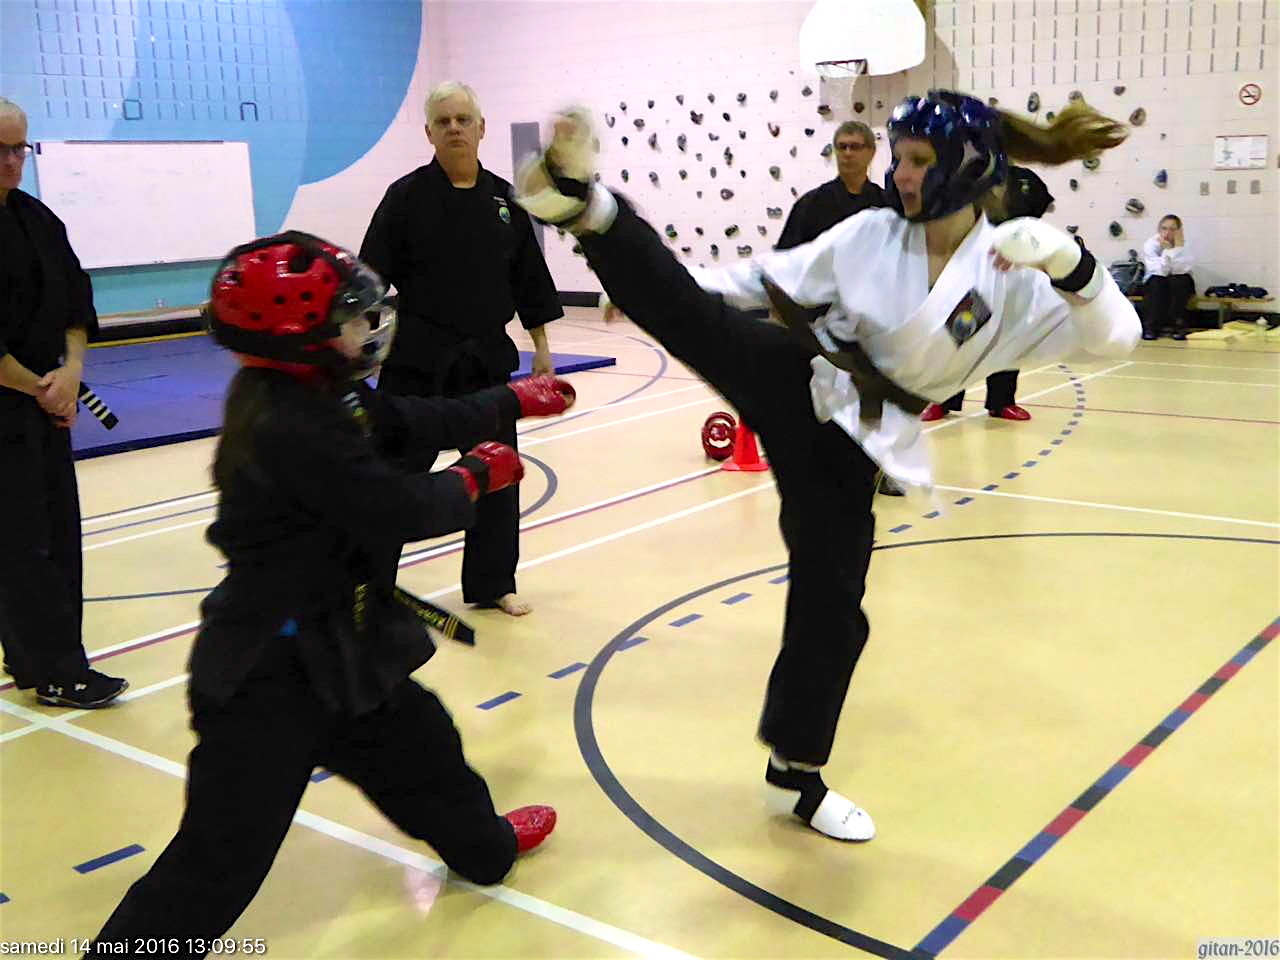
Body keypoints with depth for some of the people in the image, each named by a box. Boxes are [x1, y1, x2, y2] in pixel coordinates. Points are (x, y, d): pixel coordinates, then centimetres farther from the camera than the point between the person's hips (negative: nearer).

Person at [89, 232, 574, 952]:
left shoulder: (318, 395, 2)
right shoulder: (292, 427, -28)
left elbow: (419, 421, 13)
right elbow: (407, 511, -25)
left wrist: (514, 402, 21)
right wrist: (477, 475, -5)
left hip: (333, 650, 10)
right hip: (268, 675, -10)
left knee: (416, 743, 28)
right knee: (221, 860, -4)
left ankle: (484, 845, 53)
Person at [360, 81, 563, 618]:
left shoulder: (504, 199, 5)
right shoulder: (406, 197, -5)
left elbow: (528, 276, 11)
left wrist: (541, 345, 10)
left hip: (486, 357, 4)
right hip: (418, 358, -3)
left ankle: (492, 583, 24)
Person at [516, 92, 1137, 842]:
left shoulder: (1014, 275, -10)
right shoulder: (870, 234, -3)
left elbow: (1114, 336, -19)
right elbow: (777, 276, 7)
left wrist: (1069, 262, -38)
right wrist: (669, 289, 6)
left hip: (848, 442, -1)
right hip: (786, 383, 1)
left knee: (831, 607, 7)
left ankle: (796, 773, 24)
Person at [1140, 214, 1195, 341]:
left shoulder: (1184, 244, -13)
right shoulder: (1151, 244, -15)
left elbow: (1183, 269, -30)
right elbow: (1160, 271, -26)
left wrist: (1178, 246, -33)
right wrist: (1167, 250, -33)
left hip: (1180, 288, 0)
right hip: (1155, 287, 0)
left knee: (1179, 279, -31)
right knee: (1156, 281, -32)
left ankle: (1178, 326, -23)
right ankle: (1150, 326, -26)